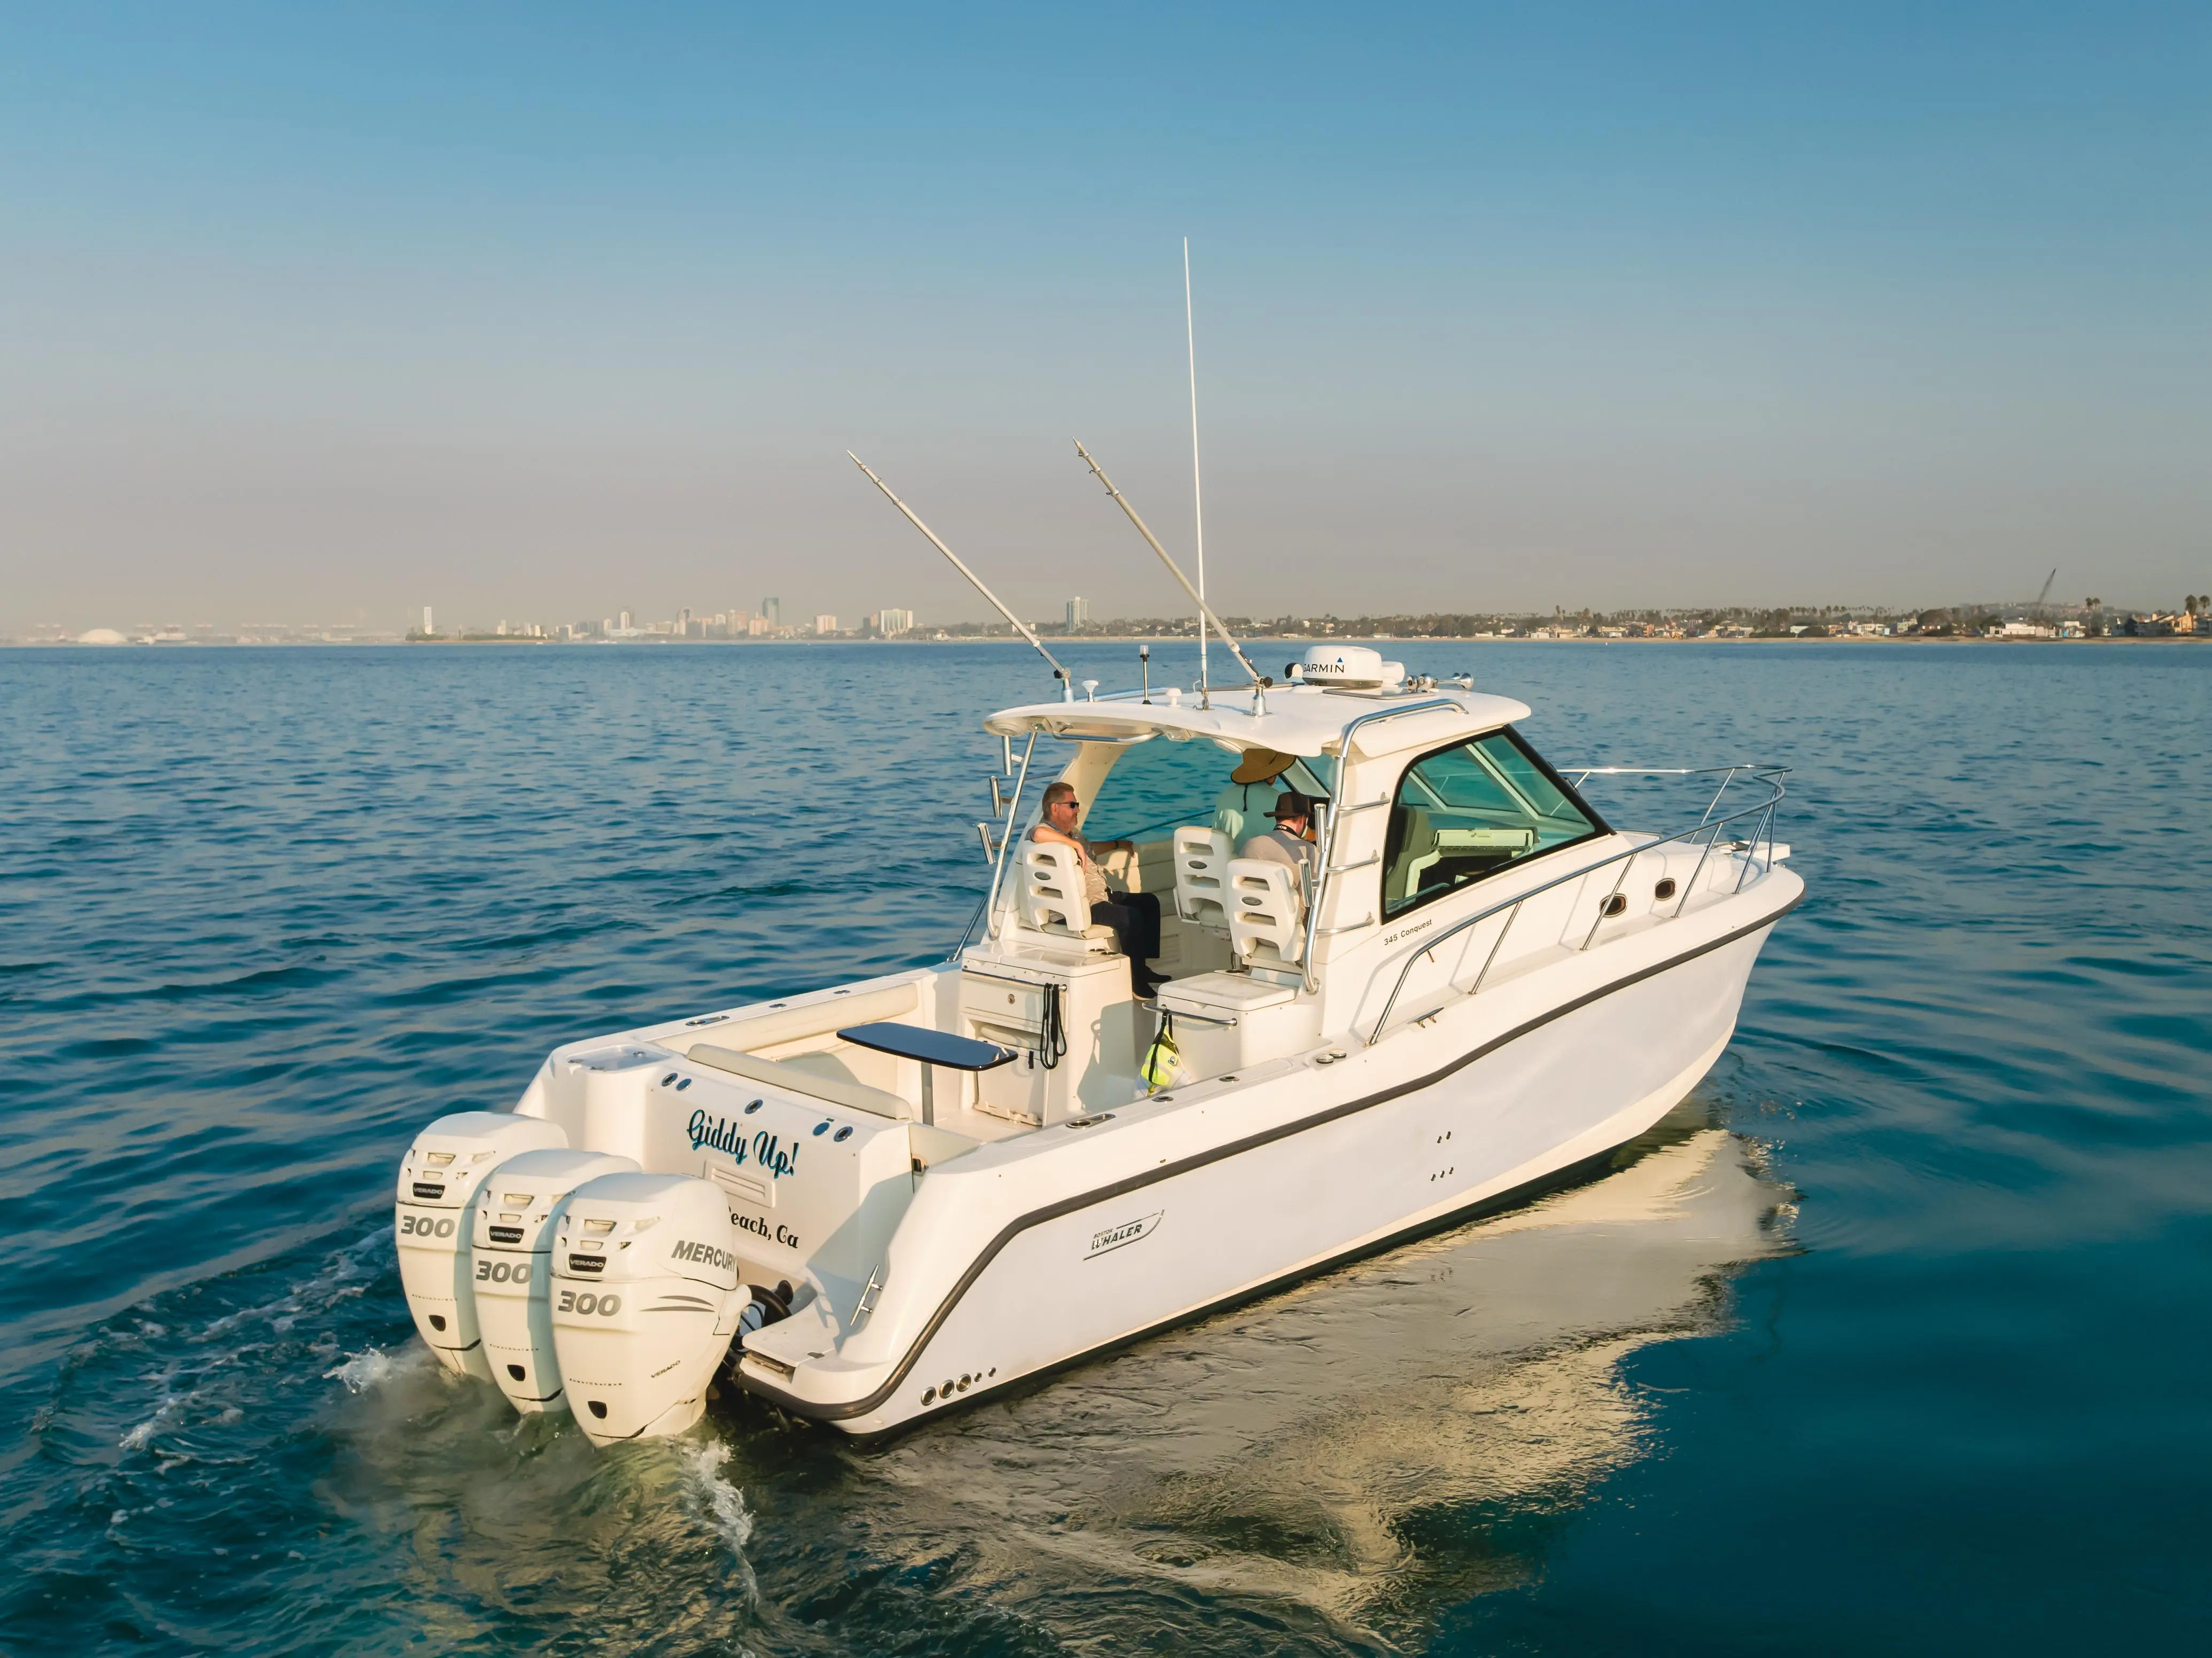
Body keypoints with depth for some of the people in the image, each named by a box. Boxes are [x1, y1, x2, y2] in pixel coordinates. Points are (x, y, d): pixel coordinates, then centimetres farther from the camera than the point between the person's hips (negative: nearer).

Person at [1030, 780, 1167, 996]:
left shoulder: (1073, 832, 20)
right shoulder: (1047, 831, -13)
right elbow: (1039, 834, -40)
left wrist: (1118, 844, 45)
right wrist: (1076, 845, -31)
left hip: (1103, 895, 11)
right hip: (1083, 906, -11)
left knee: (1149, 902, 14)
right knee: (1131, 916, -27)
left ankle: (1145, 967, 15)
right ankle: (1138, 982, -19)